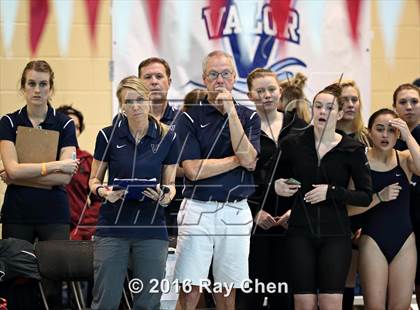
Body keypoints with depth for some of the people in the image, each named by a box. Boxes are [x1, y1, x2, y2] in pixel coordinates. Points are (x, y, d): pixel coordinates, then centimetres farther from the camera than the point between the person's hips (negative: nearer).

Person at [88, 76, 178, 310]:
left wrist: (166, 196, -14)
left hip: (152, 227, 1)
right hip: (113, 227, -1)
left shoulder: (167, 138, 2)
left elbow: (170, 183, 9)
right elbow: (94, 179, 8)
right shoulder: (108, 136, 0)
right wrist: (104, 191, -14)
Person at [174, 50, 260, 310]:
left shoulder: (248, 117, 8)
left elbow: (250, 160, -9)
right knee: (190, 289, -5)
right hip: (198, 209, -2)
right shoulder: (190, 118, 1)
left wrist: (230, 112, -11)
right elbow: (193, 169, -9)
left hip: (236, 212, 2)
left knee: (227, 289, 8)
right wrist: (238, 159, -6)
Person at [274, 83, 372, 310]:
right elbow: (278, 178, 21)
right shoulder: (293, 145, 4)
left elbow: (366, 196, -3)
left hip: (335, 234, -1)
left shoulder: (352, 150, 0)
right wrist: (277, 186, -1)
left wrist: (332, 192, -14)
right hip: (301, 232, 1)